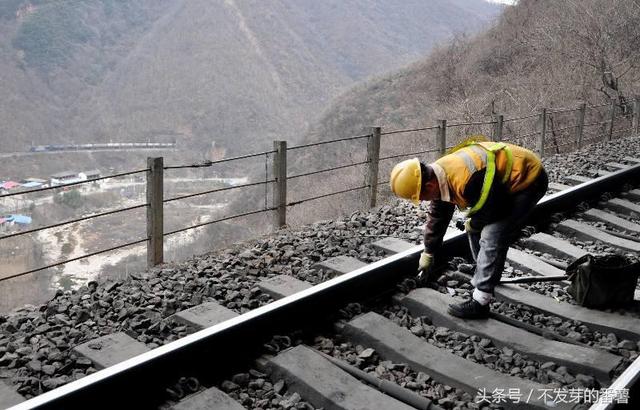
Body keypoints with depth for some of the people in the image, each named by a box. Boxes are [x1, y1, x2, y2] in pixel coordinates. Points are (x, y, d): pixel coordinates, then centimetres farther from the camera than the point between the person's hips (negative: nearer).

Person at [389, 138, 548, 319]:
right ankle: (486, 279, 32)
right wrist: (428, 253, 20)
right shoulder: (440, 174, -5)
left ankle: (479, 302, -8)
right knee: (475, 230, 14)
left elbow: (498, 209, -25)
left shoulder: (467, 180, -37)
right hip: (504, 181, 9)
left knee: (492, 238, -15)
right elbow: (437, 216, 10)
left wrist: (474, 224, -5)